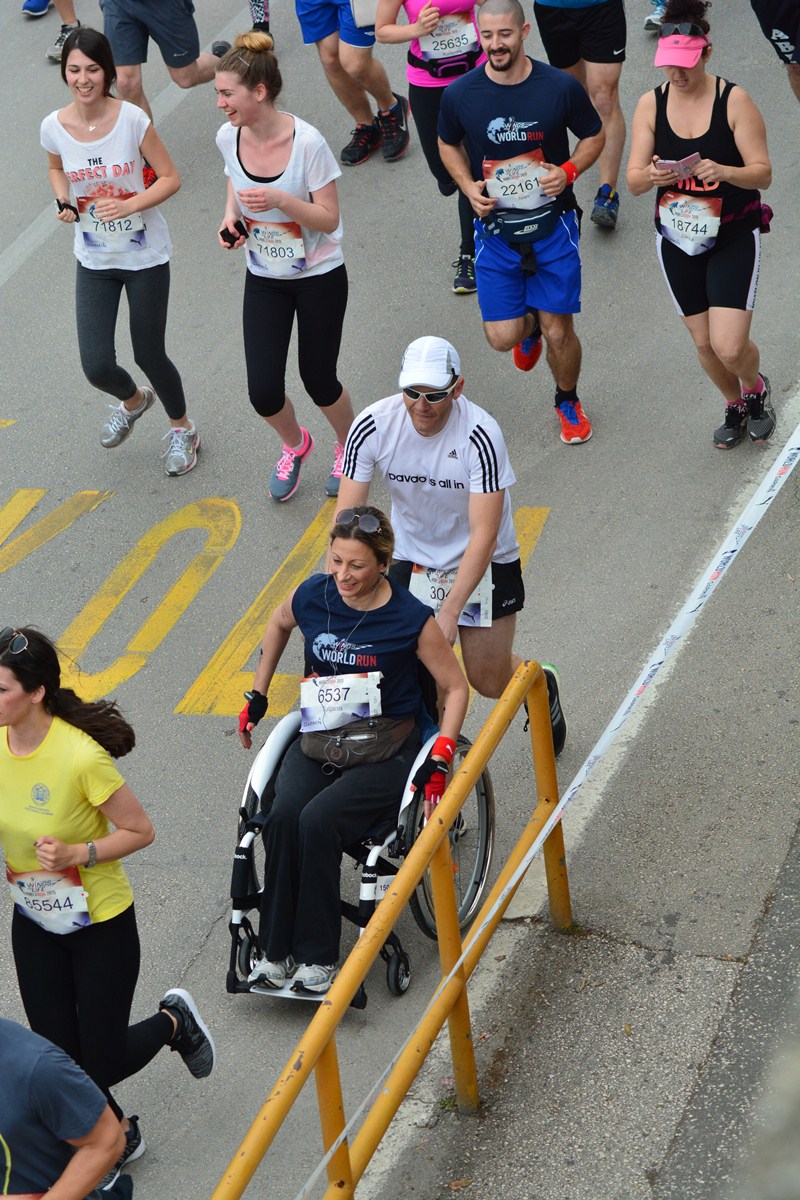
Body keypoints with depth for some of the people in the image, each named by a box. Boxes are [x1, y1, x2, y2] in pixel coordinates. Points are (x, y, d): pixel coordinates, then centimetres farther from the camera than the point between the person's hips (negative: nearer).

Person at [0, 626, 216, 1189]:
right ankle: (117, 1133, 39)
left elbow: (140, 831, -17)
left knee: (101, 1063, 3)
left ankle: (174, 1021, 34)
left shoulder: (81, 756, -29)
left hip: (100, 925, -5)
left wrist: (77, 854, -30)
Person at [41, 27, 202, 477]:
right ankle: (132, 401, 35)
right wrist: (64, 202, -8)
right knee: (97, 366, -3)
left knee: (149, 355, 9)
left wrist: (129, 206, -24)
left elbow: (171, 178, -10)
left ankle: (182, 428, 39)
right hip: (94, 262, 2)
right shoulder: (55, 127, -10)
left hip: (146, 257, -2)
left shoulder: (132, 119, -18)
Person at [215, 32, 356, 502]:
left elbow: (328, 219, -19)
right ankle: (295, 445, 33)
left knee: (319, 382, 6)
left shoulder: (307, 142, -25)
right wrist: (231, 216, -7)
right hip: (264, 280, 4)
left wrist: (279, 200, -35)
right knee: (263, 391, -2)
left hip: (320, 278, -4)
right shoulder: (229, 137, -10)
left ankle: (348, 448, 40)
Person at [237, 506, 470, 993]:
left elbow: (456, 686, -1)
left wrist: (439, 762, -10)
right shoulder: (313, 596, 0)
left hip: (383, 756, -4)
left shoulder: (411, 619, -11)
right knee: (283, 816, -26)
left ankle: (318, 956, -16)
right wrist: (258, 696, 24)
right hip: (317, 744, 4)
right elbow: (279, 624, 24)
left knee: (317, 821, -29)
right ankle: (276, 949, -15)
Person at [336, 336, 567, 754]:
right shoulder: (372, 426, -19)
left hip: (482, 563, -2)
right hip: (412, 559, 2)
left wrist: (449, 613, -33)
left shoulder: (481, 435, -28)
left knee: (489, 679, 2)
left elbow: (484, 534, -27)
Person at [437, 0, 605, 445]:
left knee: (559, 333, 3)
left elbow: (594, 135, 4)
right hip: (495, 229, 1)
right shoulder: (460, 95, -9)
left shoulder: (561, 87, -13)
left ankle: (568, 402, 34)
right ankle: (528, 326, 38)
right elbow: (449, 144, 11)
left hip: (553, 225, -1)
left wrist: (569, 171, -14)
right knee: (502, 337, -2)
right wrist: (468, 186, -7)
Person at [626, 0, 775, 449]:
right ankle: (736, 407, 42)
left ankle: (757, 388, 24)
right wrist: (652, 175, -30)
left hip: (735, 237, -3)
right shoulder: (651, 105, -4)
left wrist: (723, 172, -34)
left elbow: (763, 173, -14)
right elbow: (633, 181, -6)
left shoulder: (734, 101, -13)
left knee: (730, 347, -12)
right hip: (678, 239, 4)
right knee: (704, 342, 12)